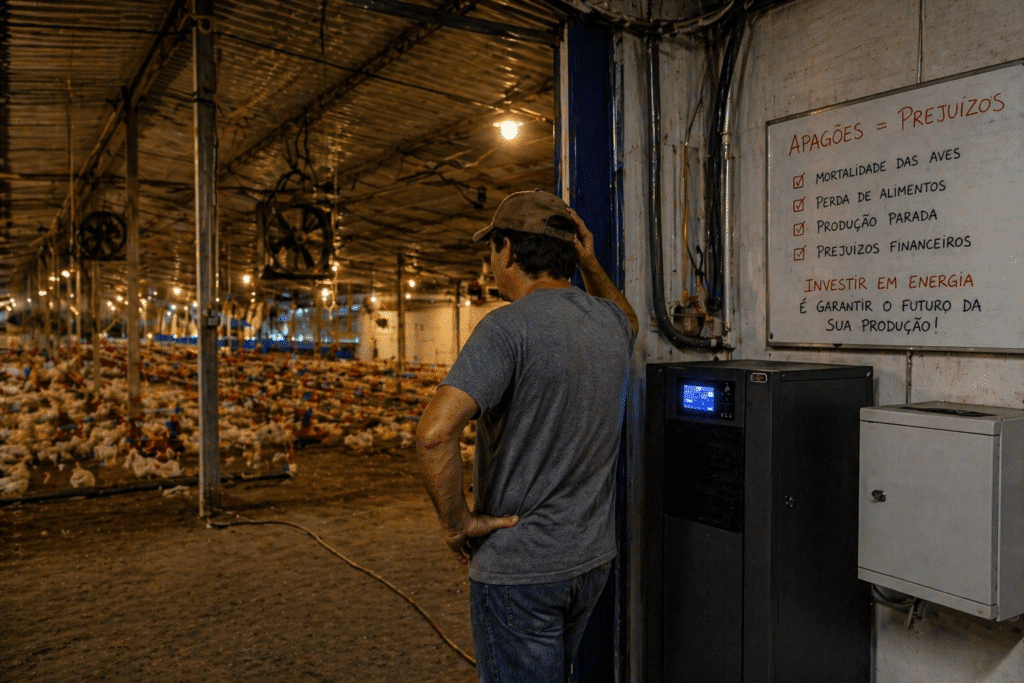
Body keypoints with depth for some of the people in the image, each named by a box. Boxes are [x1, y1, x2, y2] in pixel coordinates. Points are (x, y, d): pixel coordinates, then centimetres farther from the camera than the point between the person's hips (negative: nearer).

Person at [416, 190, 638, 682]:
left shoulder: (507, 327, -21)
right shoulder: (610, 321, 2)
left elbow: (434, 434, -33)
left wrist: (457, 522, -17)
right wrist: (590, 262, 15)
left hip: (519, 570, -7)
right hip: (593, 555, 8)